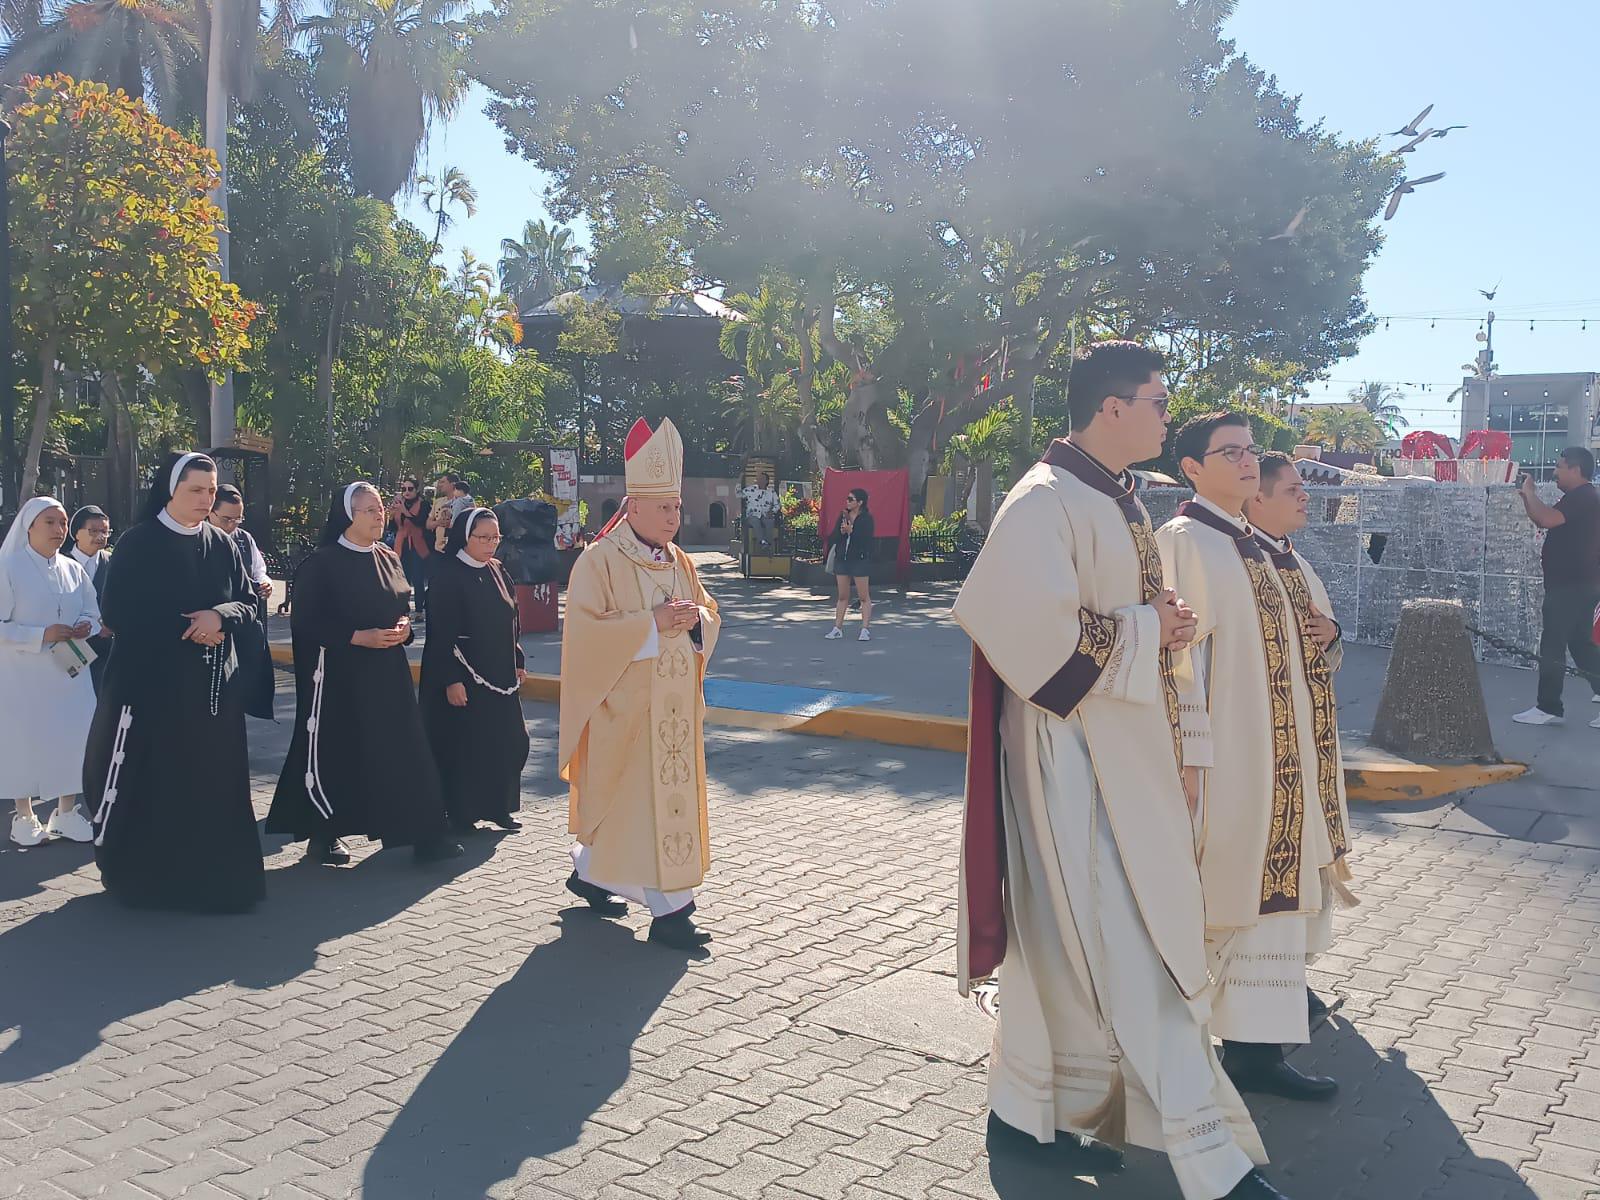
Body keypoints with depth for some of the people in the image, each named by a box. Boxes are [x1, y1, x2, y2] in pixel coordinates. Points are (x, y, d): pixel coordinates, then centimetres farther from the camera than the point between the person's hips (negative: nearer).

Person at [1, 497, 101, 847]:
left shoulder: (73, 569, 8)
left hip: (69, 673, 5)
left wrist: (85, 626, -8)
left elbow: (93, 613, 15)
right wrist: (41, 636, -20)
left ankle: (66, 812, 17)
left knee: (73, 739, 4)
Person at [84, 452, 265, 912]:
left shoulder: (223, 545, 9)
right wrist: (184, 627, -14)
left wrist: (220, 615, -15)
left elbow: (248, 604, 7)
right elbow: (119, 612, -8)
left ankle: (210, 875, 13)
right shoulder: (138, 543, -3)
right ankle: (139, 877, 15)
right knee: (146, 780, 1)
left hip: (213, 684, 4)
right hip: (150, 679, -3)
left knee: (212, 778, 3)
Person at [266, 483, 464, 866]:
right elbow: (305, 621, -12)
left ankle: (421, 833, 3)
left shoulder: (389, 559, 10)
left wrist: (404, 627, -3)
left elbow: (405, 605, 20)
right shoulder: (322, 562, -9)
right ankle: (323, 835, 17)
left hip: (388, 672, 5)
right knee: (336, 752, 3)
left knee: (401, 746, 1)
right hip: (339, 674, -5)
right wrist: (360, 637, -19)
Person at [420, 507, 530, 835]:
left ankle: (498, 807, 20)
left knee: (510, 742, 6)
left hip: (500, 673, 7)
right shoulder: (448, 574, -12)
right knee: (462, 744, 0)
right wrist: (451, 680, -19)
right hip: (464, 675, -7)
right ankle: (461, 815, 12)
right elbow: (441, 631, -16)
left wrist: (517, 662, 16)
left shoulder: (498, 572, 9)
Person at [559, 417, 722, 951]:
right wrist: (652, 623, -23)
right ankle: (667, 907, 2)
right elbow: (586, 631, -18)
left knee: (669, 792, 12)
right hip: (624, 706, -8)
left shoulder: (678, 562, 10)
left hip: (672, 706, 8)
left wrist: (694, 620, -9)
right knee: (639, 798, -4)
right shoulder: (599, 561, -11)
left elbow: (709, 617, 14)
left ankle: (590, 873, 30)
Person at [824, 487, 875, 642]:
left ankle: (865, 629, 1)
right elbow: (834, 538, 6)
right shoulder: (843, 516, 10)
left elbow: (867, 541, -16)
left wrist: (851, 531, -20)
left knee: (864, 597, -1)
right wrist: (841, 532, -13)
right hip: (842, 559, 6)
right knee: (842, 596, 11)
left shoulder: (866, 518, -7)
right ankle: (838, 628, 14)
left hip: (859, 560, -6)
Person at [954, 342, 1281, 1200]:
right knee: (1127, 954, -4)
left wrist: (1167, 627, 3)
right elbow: (1038, 635, -26)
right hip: (1076, 753, -10)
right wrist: (1148, 632, -14)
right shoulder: (1045, 504, -17)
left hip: (1129, 750, 10)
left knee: (1078, 942, 16)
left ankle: (1028, 1104, 30)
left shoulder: (1120, 501, 13)